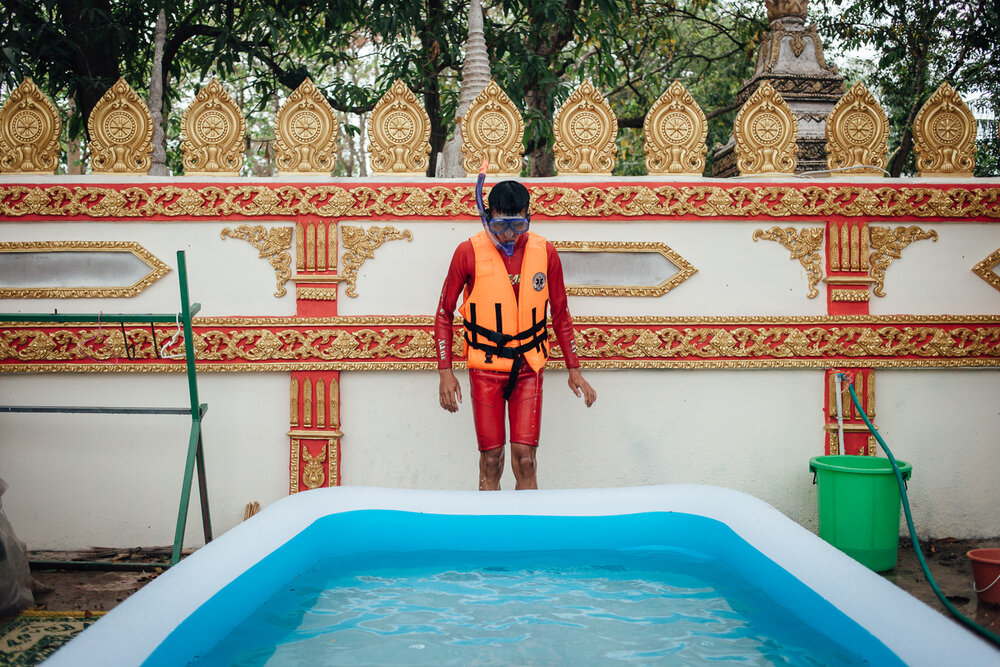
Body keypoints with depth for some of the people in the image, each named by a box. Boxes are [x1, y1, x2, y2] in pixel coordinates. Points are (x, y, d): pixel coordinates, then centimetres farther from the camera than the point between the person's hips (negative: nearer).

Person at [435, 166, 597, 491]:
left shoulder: (544, 252, -1)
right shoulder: (469, 252, -7)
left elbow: (560, 315, 10)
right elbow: (444, 314, 2)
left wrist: (574, 371, 8)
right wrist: (445, 372, -3)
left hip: (528, 368, 1)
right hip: (484, 368, -1)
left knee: (525, 459, -2)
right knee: (490, 459, 1)